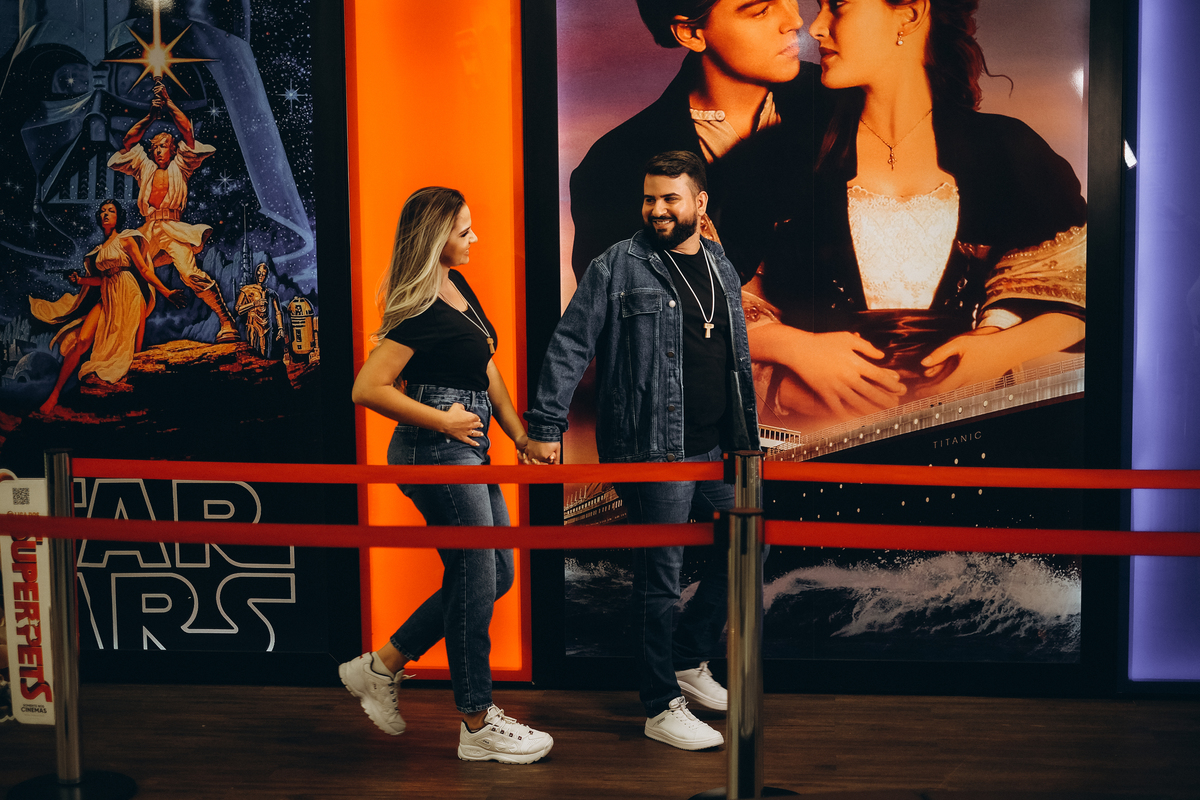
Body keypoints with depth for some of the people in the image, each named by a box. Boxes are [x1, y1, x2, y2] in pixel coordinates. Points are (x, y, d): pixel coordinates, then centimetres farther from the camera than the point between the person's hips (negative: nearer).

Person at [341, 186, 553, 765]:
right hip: (437, 452, -10)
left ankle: (381, 666, 23)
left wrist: (522, 436, 10)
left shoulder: (458, 287, 11)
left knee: (496, 575, 16)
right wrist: (443, 421, -15)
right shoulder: (420, 311, -17)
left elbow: (486, 369, 16)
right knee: (475, 583, 0)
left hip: (468, 451, 10)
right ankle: (478, 726, 14)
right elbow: (368, 389, -23)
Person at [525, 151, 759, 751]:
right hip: (652, 452, -7)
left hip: (717, 451, 7)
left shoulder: (720, 269, 13)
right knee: (660, 578, -1)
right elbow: (569, 345, -10)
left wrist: (747, 440, 20)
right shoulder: (618, 266, -7)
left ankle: (688, 661, 34)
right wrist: (546, 426, -16)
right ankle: (662, 707, 14)